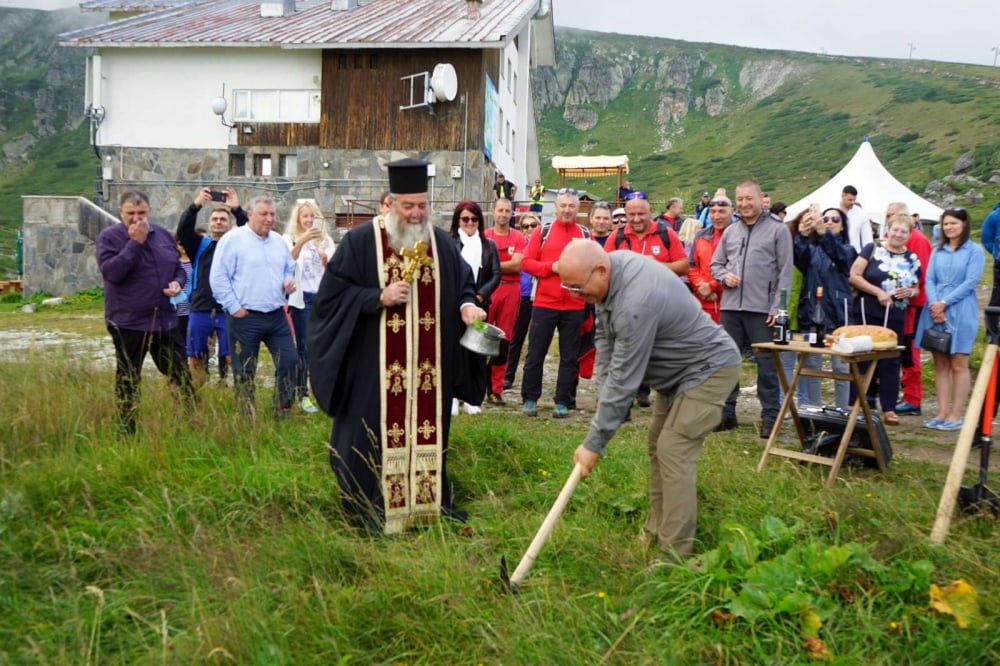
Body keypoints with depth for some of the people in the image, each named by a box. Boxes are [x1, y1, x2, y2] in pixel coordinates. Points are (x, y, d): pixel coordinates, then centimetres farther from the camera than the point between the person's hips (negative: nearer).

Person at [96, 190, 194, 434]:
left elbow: (178, 267, 18)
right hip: (128, 324, -4)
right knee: (128, 383, 6)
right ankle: (128, 434, 16)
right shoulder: (109, 237, -6)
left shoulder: (164, 235, 8)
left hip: (165, 320, 4)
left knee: (181, 377, 9)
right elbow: (111, 272, -21)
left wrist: (177, 282, -4)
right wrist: (135, 242, -22)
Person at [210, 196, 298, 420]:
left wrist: (289, 281, 1)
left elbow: (289, 268, 24)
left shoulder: (279, 241, 12)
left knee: (289, 361, 4)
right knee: (245, 371, 3)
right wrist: (234, 307, -13)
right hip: (245, 317, -6)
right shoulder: (232, 239, -8)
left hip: (277, 316, 6)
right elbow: (218, 277, -10)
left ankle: (283, 413, 17)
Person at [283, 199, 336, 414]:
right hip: (301, 297, -3)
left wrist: (326, 260, -15)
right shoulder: (289, 239, 2)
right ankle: (301, 393, 0)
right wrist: (302, 241, -32)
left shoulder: (326, 239, 12)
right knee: (303, 346, -3)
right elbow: (288, 260, -17)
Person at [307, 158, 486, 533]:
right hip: (377, 368, -4)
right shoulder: (361, 241, -5)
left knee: (429, 429, 11)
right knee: (379, 434, 0)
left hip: (429, 366, 4)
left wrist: (467, 305, -8)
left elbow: (463, 286, 14)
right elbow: (332, 294, -5)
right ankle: (374, 513, 12)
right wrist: (378, 297, -17)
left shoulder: (441, 243, 8)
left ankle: (431, 502, 24)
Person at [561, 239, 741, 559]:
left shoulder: (635, 301, -36)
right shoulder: (611, 268, -8)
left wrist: (594, 444, -24)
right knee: (657, 445, 13)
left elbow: (624, 380, -32)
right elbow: (605, 337, 2)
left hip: (708, 369, -10)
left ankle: (674, 554, -8)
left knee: (673, 452, -14)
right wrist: (602, 395, -6)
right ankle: (656, 532, 23)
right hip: (677, 369, 10)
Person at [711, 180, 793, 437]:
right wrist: (724, 276, -3)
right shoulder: (730, 231, 13)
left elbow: (785, 272, -5)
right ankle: (726, 411, 20)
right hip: (730, 306, 5)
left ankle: (770, 416, 10)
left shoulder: (777, 229, -2)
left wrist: (777, 307, -11)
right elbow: (716, 263, 20)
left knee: (767, 364, 1)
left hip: (761, 309, -5)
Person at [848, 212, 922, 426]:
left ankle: (889, 409, 12)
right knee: (863, 359, 2)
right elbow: (854, 276, -7)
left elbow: (917, 288, 19)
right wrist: (877, 291, -15)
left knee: (891, 362, 6)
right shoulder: (872, 249, -1)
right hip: (868, 314, -3)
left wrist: (911, 292, -4)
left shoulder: (912, 259, 11)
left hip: (895, 318, 4)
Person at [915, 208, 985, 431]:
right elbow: (929, 280, 7)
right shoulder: (937, 251, 15)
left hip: (960, 311, -4)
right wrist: (934, 305, -10)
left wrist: (944, 303, -13)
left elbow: (970, 281, -8)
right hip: (935, 309, 5)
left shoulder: (975, 250, 1)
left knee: (958, 365, -2)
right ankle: (942, 413, 9)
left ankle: (956, 415, 1)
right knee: (940, 364, 5)